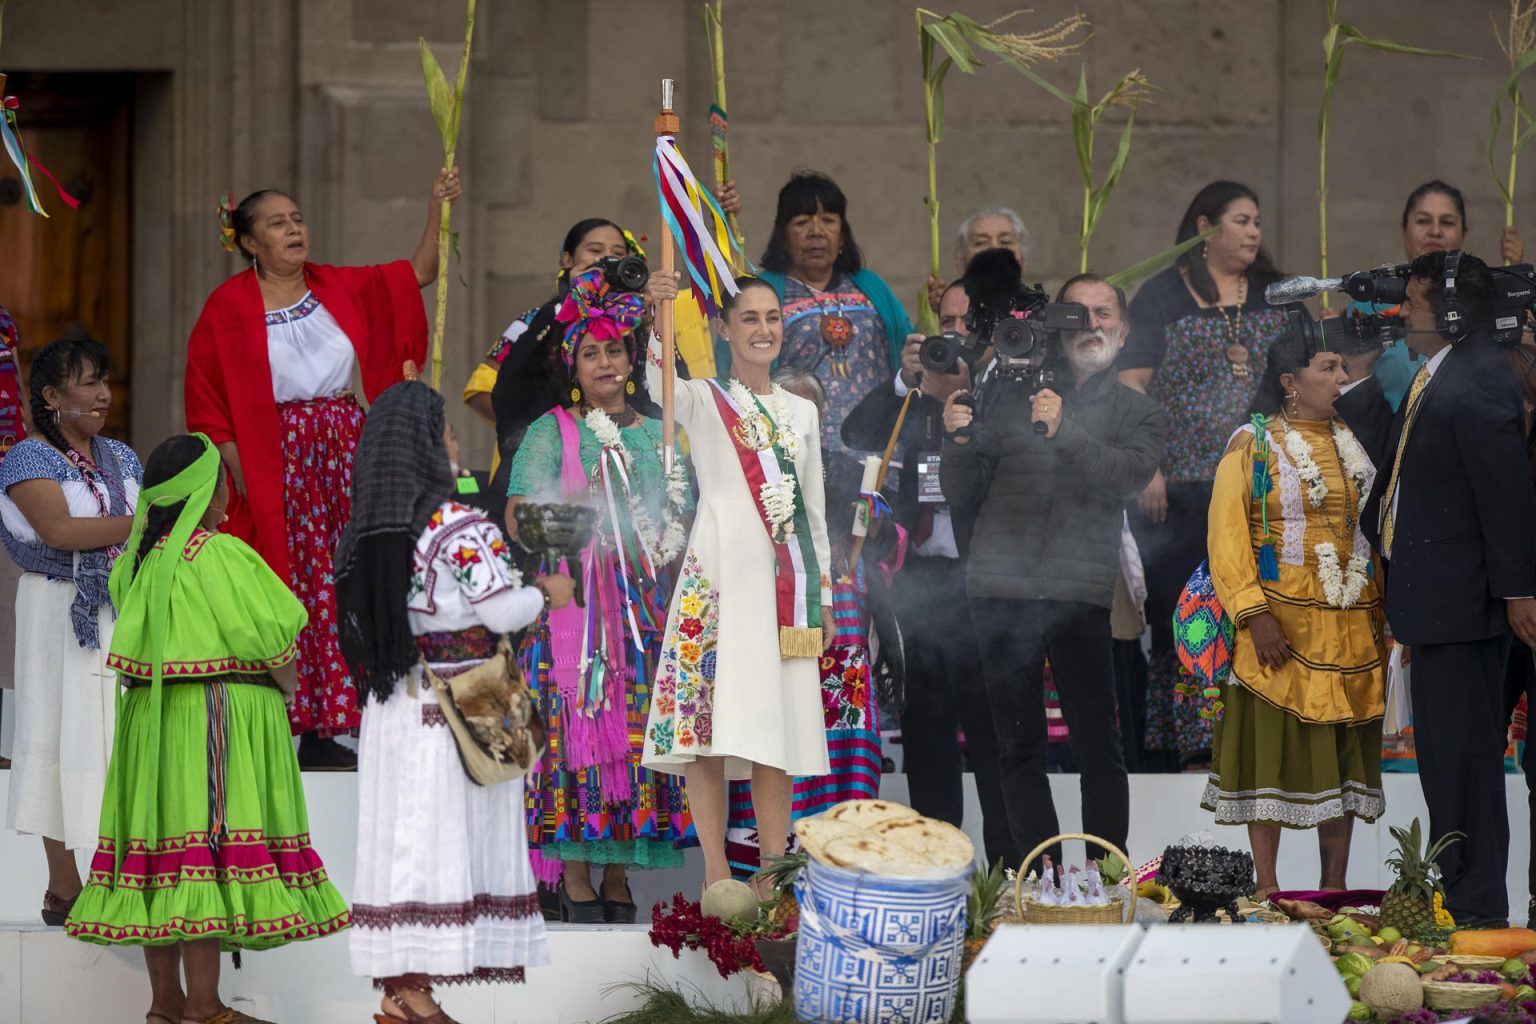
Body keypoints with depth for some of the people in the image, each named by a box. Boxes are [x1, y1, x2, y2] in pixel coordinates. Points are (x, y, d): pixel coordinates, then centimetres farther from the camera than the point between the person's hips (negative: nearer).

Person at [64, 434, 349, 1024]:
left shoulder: (139, 560, 10)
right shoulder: (219, 555, -12)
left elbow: (137, 641, 11)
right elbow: (267, 637, -13)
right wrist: (288, 684, 7)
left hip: (150, 718, 8)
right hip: (216, 719, -8)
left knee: (163, 844, 10)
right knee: (210, 843, -8)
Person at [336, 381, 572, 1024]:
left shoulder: (362, 535, 8)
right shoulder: (460, 527, -12)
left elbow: (361, 625, 14)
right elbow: (501, 612, -12)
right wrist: (546, 596, 8)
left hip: (390, 706, 6)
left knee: (401, 836, 6)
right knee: (447, 838, -3)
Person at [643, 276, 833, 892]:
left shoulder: (800, 413, 19)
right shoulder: (703, 401, 5)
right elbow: (658, 383, -18)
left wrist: (824, 597, 18)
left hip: (786, 584, 4)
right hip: (719, 577, -4)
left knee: (774, 727, 3)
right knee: (709, 723, -10)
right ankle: (717, 877, -8)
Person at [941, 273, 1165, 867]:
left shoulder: (1139, 414, 14)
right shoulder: (1011, 394, 16)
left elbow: (1127, 477, -7)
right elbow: (963, 495, 15)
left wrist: (1065, 431, -19)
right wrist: (959, 440, -3)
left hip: (1080, 593, -2)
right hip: (1001, 588, 2)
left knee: (1098, 746, -7)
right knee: (1018, 749, 2)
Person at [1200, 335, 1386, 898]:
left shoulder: (1355, 442, 13)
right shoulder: (1253, 445, -1)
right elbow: (1227, 535, -6)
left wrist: (1382, 613, 7)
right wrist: (1254, 614, -16)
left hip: (1352, 621, 4)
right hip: (1280, 622, -4)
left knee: (1345, 746, 4)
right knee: (1273, 743, -5)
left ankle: (1335, 883, 8)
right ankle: (1267, 887, 0)